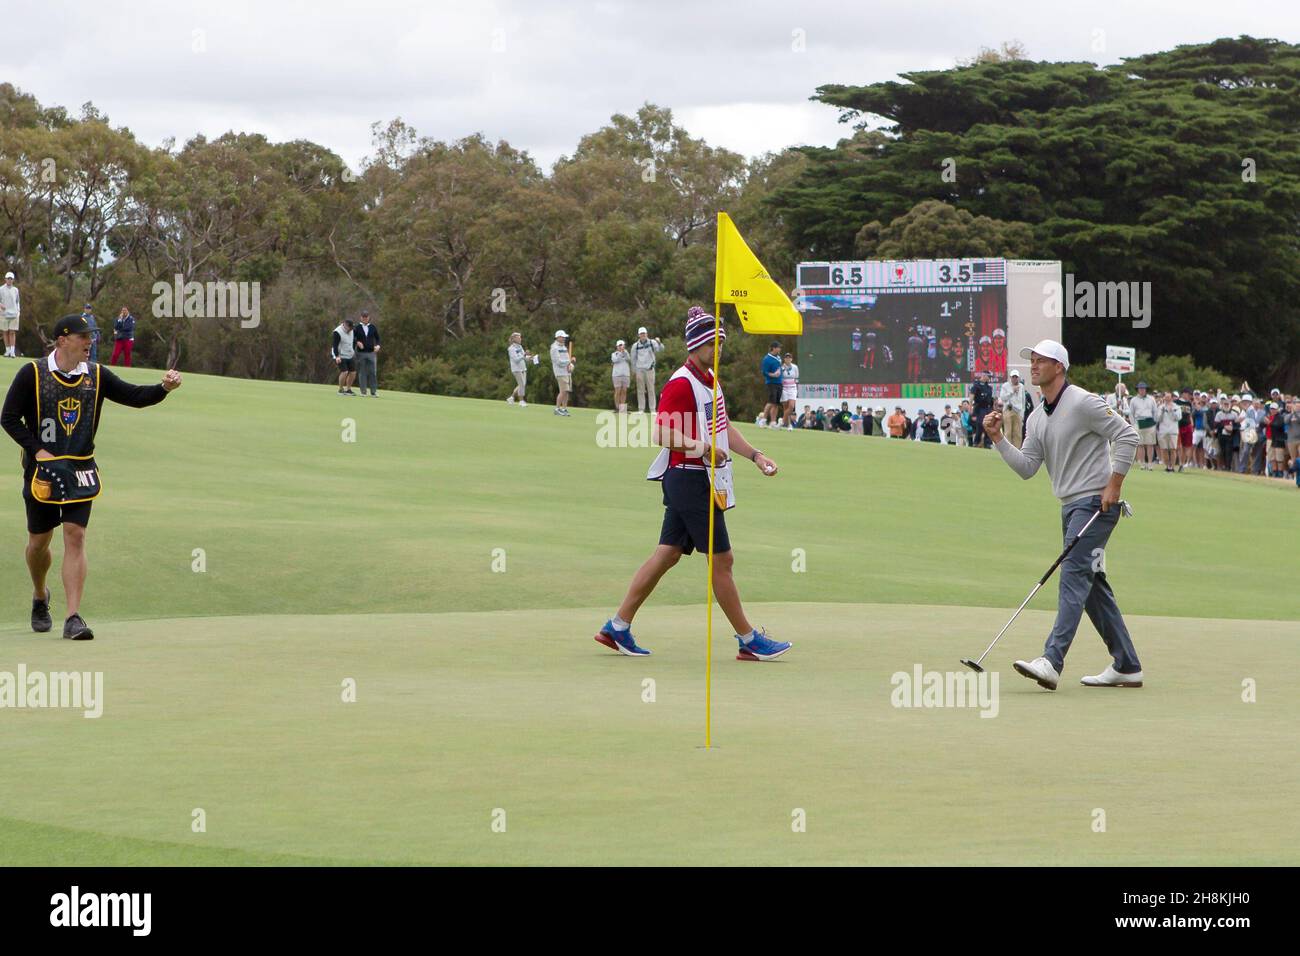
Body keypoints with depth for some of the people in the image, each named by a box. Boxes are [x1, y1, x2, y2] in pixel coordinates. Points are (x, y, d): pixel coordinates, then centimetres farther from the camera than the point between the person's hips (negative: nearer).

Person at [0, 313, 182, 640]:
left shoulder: (96, 376, 3)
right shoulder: (32, 374, -6)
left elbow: (133, 396, 0)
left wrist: (163, 388, -19)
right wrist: (37, 451, -13)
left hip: (80, 471, 2)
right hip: (42, 469, -1)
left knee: (75, 537, -10)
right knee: (39, 541, 8)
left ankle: (73, 618, -13)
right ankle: (40, 597, 38)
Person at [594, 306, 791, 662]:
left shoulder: (710, 379, 16)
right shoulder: (681, 384, -15)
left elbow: (722, 426, 25)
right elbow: (663, 433, -23)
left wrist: (754, 455, 17)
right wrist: (701, 448, -35)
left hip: (703, 480, 10)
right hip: (690, 478, -10)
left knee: (667, 554, 10)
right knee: (721, 559, -4)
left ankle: (618, 628, 14)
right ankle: (749, 640, 2)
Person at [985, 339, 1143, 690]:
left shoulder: (1082, 403, -12)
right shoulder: (1037, 418, 13)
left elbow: (1127, 435, -13)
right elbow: (1027, 467, 8)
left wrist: (1114, 484, -16)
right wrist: (998, 439, -3)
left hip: (1095, 503, -10)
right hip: (1070, 506, 10)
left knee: (1074, 574, -18)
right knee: (1092, 583, 10)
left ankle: (1052, 661, -28)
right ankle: (1127, 666, 17)